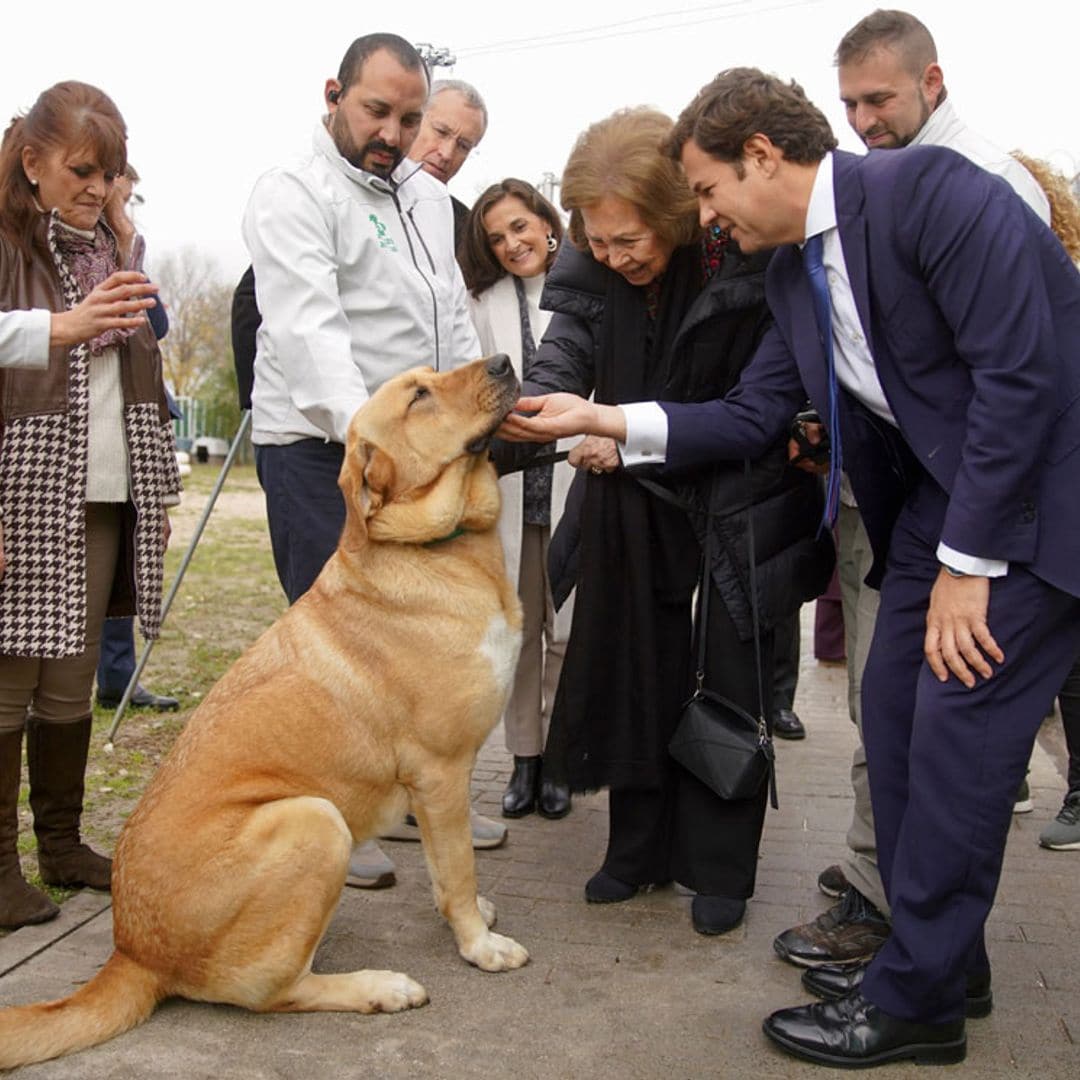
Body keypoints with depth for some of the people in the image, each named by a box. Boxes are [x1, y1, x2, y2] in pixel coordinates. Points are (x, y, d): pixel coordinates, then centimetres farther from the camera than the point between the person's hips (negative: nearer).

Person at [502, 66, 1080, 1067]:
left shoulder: (928, 188, -19)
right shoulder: (791, 272, 7)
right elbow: (750, 414, 9)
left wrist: (968, 561, -20)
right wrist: (602, 418, 0)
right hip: (936, 487, 8)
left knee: (957, 723, -9)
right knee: (894, 709, 6)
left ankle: (913, 999, 6)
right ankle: (943, 958, 23)